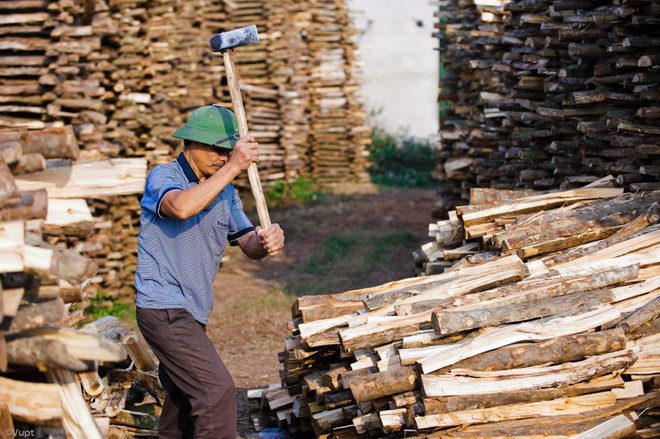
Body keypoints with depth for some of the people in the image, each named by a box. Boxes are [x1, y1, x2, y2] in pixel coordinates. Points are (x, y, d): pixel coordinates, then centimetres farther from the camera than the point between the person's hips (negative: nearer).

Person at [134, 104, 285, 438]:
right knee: (217, 390, -17)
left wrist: (267, 241, -18)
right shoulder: (163, 177, -10)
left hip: (192, 311, 9)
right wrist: (233, 167, -32)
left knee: (184, 397, 21)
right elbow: (182, 207, -34)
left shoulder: (225, 192, 12)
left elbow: (248, 244, 6)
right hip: (163, 309, -9)